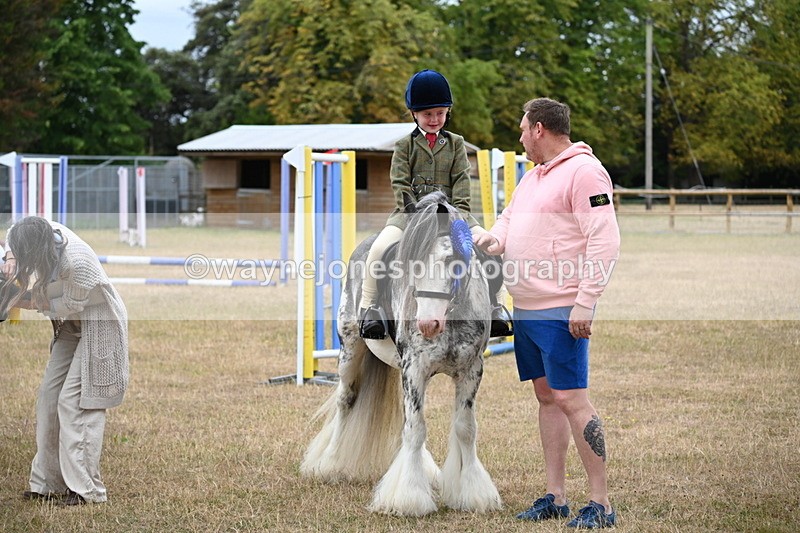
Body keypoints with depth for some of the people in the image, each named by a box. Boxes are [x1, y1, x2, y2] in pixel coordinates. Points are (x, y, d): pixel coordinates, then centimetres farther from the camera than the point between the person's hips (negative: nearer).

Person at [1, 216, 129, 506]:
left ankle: (86, 488, -9)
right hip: (71, 328, 9)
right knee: (49, 397, 6)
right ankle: (48, 483, 11)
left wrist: (27, 301, -13)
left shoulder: (77, 264, -34)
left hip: (99, 327, -9)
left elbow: (69, 306, -20)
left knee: (73, 401, -13)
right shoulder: (49, 233, -12)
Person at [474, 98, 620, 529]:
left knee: (570, 399, -10)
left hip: (561, 313, -10)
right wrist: (495, 238, 1)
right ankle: (555, 498, 18)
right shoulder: (532, 177, 18)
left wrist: (585, 303, -22)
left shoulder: (584, 171, -12)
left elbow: (605, 243, -18)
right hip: (526, 311, 10)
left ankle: (601, 504, -6)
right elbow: (509, 219, 27)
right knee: (546, 396, 12)